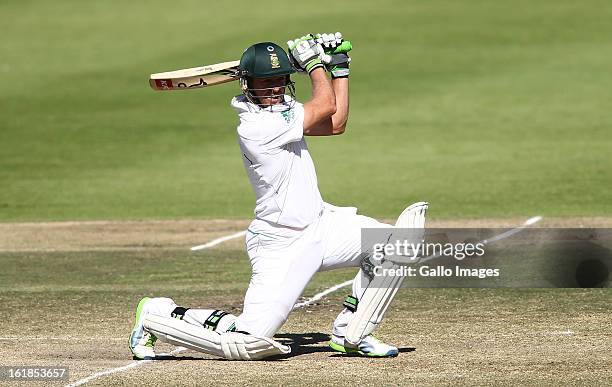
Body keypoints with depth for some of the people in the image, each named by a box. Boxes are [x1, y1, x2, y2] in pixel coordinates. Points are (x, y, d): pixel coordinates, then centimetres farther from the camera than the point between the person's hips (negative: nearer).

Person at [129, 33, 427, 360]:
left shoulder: (281, 108, 8)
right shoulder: (254, 125, -21)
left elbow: (335, 123, 15)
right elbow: (326, 105, -14)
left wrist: (339, 66, 13)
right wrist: (313, 62, 1)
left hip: (320, 224, 9)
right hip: (281, 245, -9)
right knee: (245, 344, -16)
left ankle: (349, 333, 7)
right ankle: (157, 314, 10)